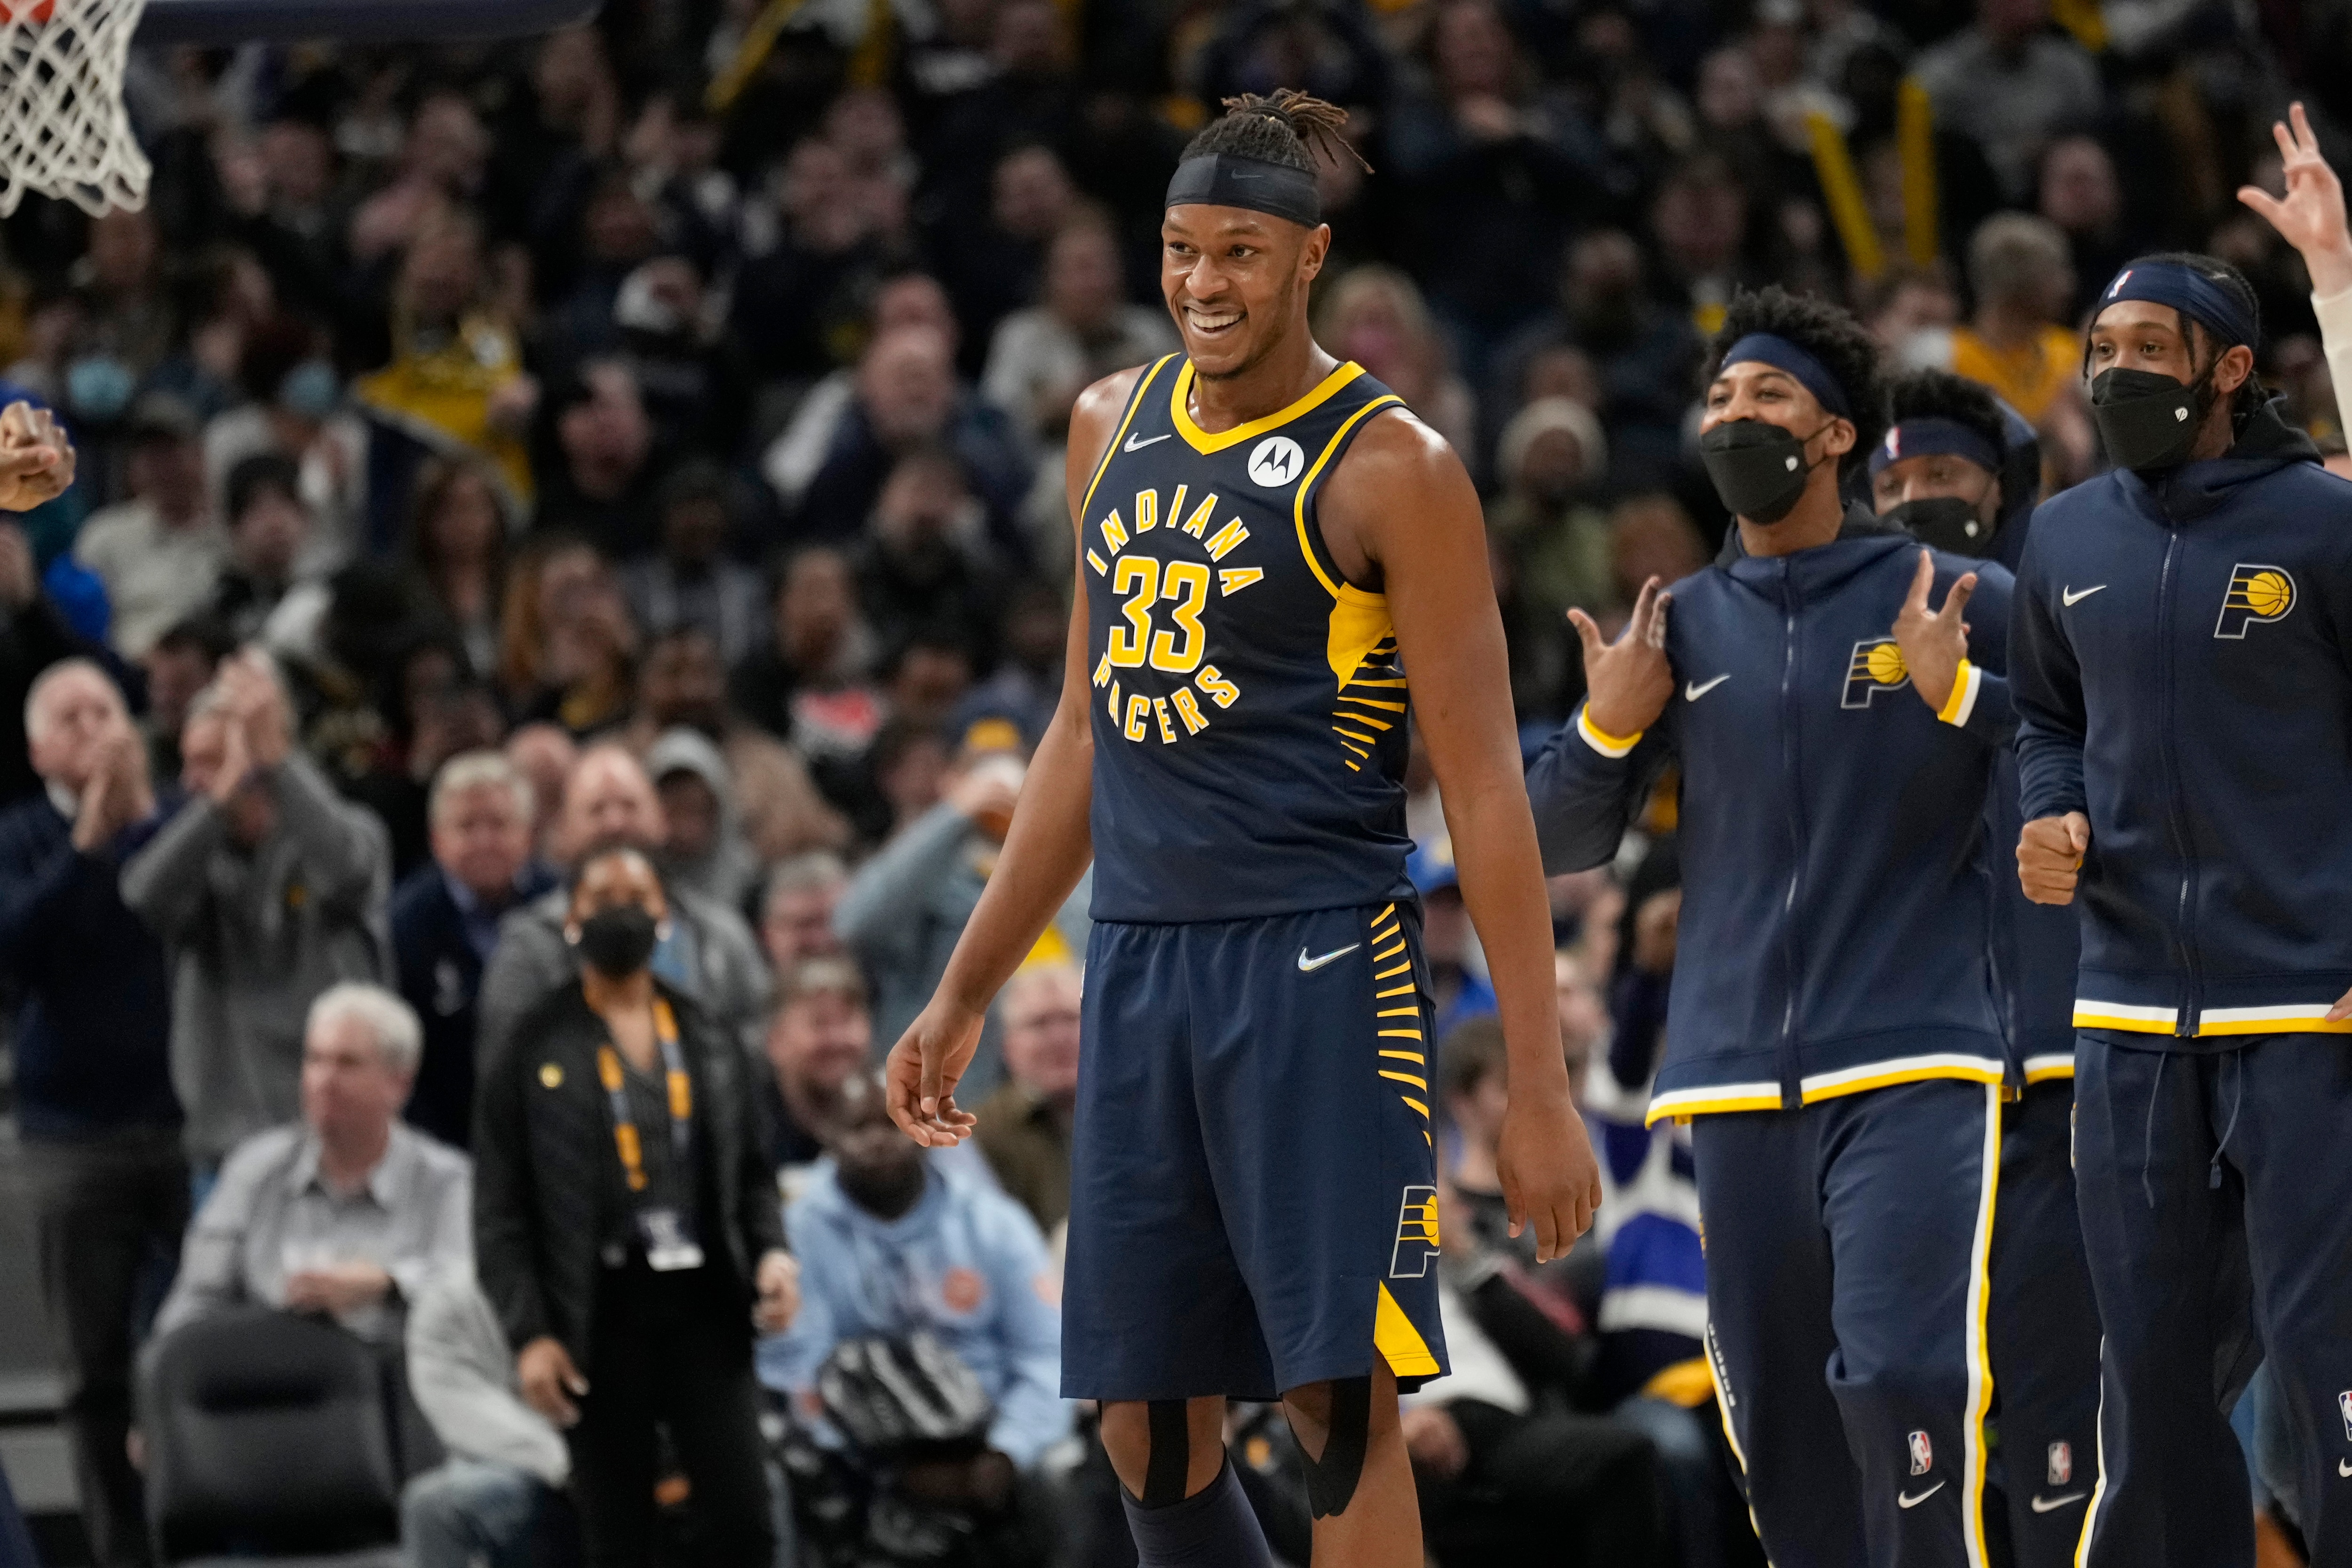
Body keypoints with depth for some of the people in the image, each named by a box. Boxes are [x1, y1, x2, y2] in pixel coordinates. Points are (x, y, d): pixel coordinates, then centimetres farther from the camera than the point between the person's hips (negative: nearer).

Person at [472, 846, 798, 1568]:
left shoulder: (710, 1041, 13)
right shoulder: (536, 1049, 2)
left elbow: (750, 1173, 19)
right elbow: (501, 1210, -1)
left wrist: (771, 1252, -2)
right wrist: (530, 1334, -9)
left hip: (703, 1302, 2)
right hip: (604, 1311, -2)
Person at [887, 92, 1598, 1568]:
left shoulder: (1389, 468, -7)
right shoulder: (1114, 425, 13)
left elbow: (1485, 785, -9)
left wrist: (1539, 1084, -14)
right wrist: (965, 993, 22)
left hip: (1318, 962, -6)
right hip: (1139, 962, 6)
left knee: (1340, 1395, -10)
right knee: (1149, 1420, 6)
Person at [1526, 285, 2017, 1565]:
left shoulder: (1956, 604, 2)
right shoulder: (1680, 627, 12)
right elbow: (1556, 845, 16)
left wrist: (1960, 694, -14)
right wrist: (1608, 730, -2)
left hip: (1912, 1070, -4)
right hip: (1739, 1079, 4)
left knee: (1904, 1375, -22)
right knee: (1778, 1423, 5)